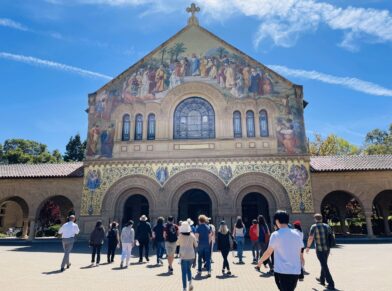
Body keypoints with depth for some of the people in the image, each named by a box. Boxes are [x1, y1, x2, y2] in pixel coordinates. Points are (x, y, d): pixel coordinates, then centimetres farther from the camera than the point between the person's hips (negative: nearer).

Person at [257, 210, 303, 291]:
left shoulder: (276, 235, -10)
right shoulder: (296, 234, 4)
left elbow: (268, 252, -5)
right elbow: (299, 253, 10)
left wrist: (260, 261, 13)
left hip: (282, 271, -5)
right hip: (295, 271, 5)